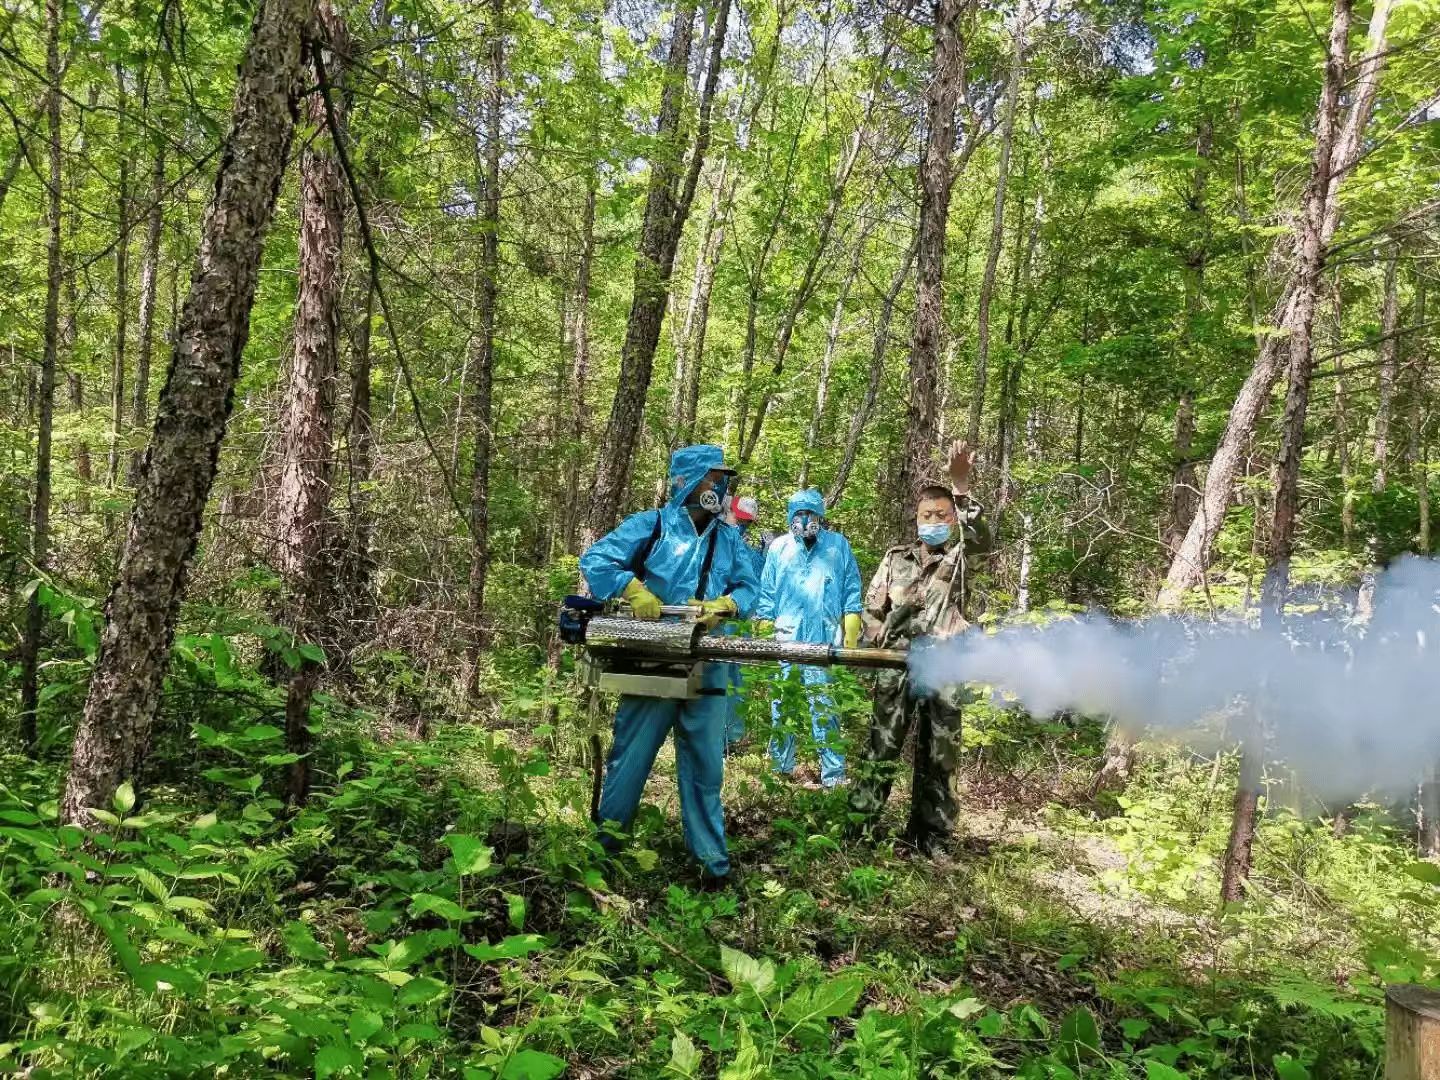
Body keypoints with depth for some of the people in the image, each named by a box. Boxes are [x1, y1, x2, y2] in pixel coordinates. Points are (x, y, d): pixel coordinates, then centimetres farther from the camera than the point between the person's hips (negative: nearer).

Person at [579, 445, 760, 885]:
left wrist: (722, 605, -13)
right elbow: (594, 559, -8)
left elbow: (750, 588, 7)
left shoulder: (728, 538, 12)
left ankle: (712, 860, 17)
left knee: (705, 766, 9)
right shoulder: (650, 525, -2)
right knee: (629, 760, 6)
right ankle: (602, 847, 22)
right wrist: (634, 589, -23)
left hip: (706, 669, 4)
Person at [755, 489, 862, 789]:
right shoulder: (779, 548, 10)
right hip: (785, 639, 2)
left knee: (824, 707, -5)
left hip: (824, 640, -2)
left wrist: (850, 638, 3)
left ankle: (833, 773, 0)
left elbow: (851, 592, 7)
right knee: (782, 705, 8)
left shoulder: (838, 545, 7)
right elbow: (767, 595, 11)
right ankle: (781, 766, 20)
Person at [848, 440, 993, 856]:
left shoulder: (959, 556, 7)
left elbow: (983, 538, -16)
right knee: (882, 749, 0)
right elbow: (872, 608, 17)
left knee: (937, 757, 6)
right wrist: (880, 644, 2)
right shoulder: (896, 557, 12)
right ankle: (861, 823, 7)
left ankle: (929, 837, 16)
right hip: (897, 668, 0)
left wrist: (961, 487, -27)